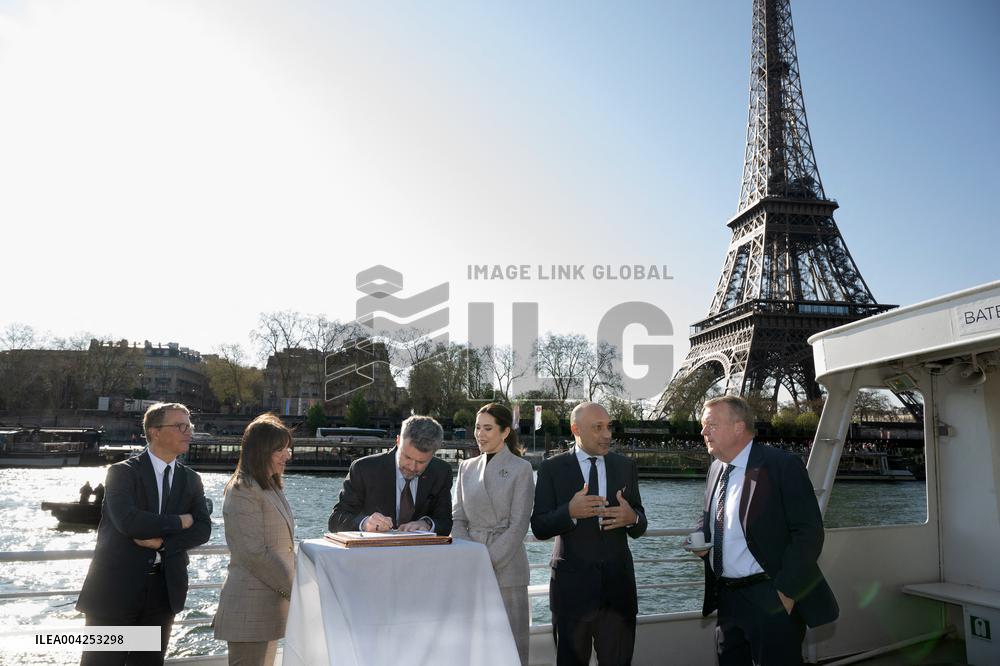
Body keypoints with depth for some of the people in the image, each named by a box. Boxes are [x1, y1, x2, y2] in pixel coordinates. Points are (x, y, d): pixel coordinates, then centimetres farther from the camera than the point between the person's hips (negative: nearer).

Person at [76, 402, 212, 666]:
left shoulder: (191, 480, 9)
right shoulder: (123, 472, -6)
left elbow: (203, 529, 0)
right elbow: (126, 520, -22)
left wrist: (163, 541, -15)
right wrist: (178, 522, -13)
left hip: (164, 588, 4)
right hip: (118, 585, -4)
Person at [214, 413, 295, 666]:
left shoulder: (271, 488, 16)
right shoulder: (244, 491, -14)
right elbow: (254, 553, -20)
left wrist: (289, 585, 11)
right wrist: (293, 588, -13)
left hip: (270, 604, 9)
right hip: (250, 610, -9)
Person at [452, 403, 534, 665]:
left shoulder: (521, 469, -4)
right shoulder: (467, 468, 11)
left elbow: (518, 525, -8)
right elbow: (457, 519, 9)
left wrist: (488, 562, -13)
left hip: (506, 569, -4)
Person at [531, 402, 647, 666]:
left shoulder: (626, 466, 5)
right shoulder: (552, 468, -4)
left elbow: (639, 527, 6)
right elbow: (538, 527, -8)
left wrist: (632, 518, -18)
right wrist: (570, 512, -26)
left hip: (618, 583, 2)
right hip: (572, 584, -2)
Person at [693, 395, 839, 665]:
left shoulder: (782, 465, -13)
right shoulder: (716, 468, 9)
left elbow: (809, 532, -15)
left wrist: (786, 592, -19)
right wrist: (701, 538, 2)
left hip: (772, 601, -7)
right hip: (726, 597, 7)